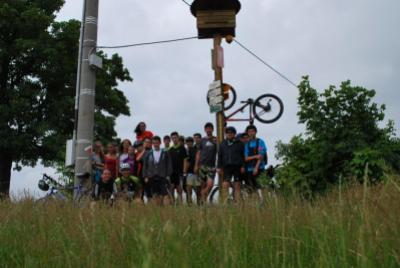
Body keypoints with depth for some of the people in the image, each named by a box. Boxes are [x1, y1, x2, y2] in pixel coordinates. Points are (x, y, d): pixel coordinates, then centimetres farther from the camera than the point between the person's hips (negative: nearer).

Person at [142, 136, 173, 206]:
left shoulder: (165, 153, 5)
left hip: (162, 177, -2)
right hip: (152, 178, 2)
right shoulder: (148, 154, 10)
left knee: (165, 194, -11)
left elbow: (169, 165, 3)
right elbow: (145, 166, 11)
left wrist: (168, 175, -5)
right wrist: (145, 176, 4)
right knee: (156, 195, 6)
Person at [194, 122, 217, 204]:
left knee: (210, 184, -13)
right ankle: (202, 201, 12)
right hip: (202, 165, 1)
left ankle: (204, 198, 6)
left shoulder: (216, 140, 7)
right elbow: (198, 153, 11)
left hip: (211, 166, -1)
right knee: (203, 185, 4)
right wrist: (196, 165, 4)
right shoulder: (203, 140, 10)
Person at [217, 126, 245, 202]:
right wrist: (219, 167, 6)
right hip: (227, 167, 2)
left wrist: (243, 166, -5)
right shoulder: (222, 144, 13)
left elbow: (243, 156, 4)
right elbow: (219, 156, 14)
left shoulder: (239, 143, 5)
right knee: (225, 185, -7)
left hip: (237, 167, -2)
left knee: (237, 186, 1)